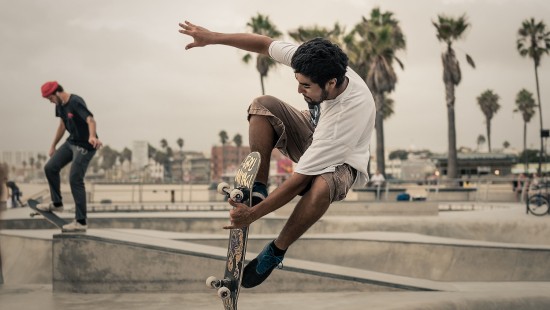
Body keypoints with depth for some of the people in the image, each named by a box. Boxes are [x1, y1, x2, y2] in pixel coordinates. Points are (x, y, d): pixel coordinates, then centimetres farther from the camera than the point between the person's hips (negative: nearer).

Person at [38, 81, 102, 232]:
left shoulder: (76, 102, -24)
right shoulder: (60, 105, 4)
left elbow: (90, 119, -40)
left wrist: (92, 136, -60)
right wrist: (53, 146, 26)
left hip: (85, 145, -9)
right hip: (71, 142, 9)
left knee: (75, 179, -13)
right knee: (50, 168, 10)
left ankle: (81, 222, -8)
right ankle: (56, 203, 30)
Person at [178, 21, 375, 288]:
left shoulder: (351, 113, -42)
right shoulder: (317, 66, -27)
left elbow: (300, 179, -39)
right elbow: (265, 44, -11)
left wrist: (252, 215, -36)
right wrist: (212, 37, -16)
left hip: (341, 161, -6)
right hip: (312, 134, 6)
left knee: (321, 187, -41)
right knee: (262, 105, -17)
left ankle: (276, 252, -15)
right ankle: (257, 190, -10)